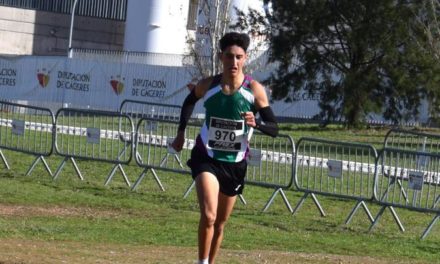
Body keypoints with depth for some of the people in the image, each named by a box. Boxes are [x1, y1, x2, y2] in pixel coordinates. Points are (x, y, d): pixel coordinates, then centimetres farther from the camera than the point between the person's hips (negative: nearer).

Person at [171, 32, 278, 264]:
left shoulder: (254, 90, -12)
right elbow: (189, 102, 16)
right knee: (208, 216, -23)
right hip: (206, 158, -1)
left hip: (235, 164, 1)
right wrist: (181, 132, 12)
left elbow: (274, 129, -10)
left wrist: (256, 123, -29)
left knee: (220, 224, 14)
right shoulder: (207, 86, -8)